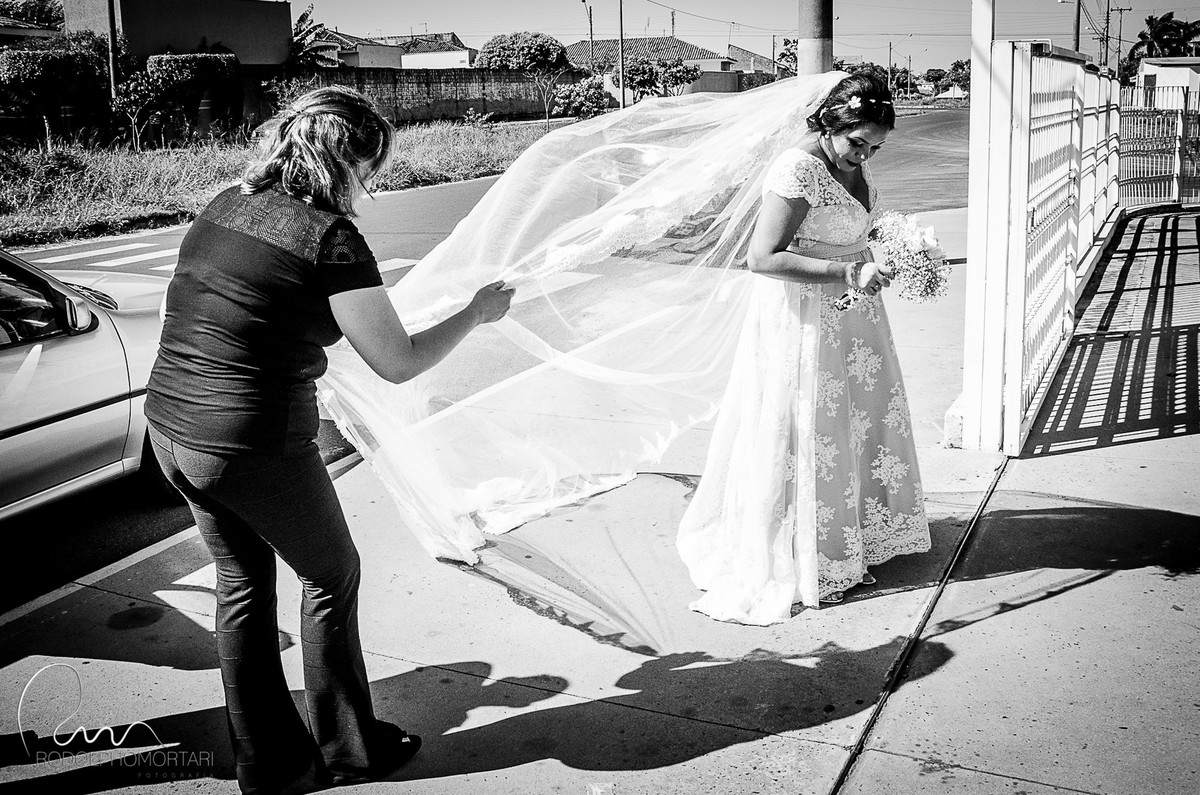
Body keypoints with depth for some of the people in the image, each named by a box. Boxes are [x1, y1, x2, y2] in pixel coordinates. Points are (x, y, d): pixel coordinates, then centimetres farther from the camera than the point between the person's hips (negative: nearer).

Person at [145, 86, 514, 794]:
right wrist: (477, 313, 2)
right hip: (254, 448, -8)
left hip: (169, 425, 8)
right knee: (331, 577, 15)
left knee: (243, 581, 22)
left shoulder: (226, 207, 8)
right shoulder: (331, 237, -15)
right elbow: (398, 362, -13)